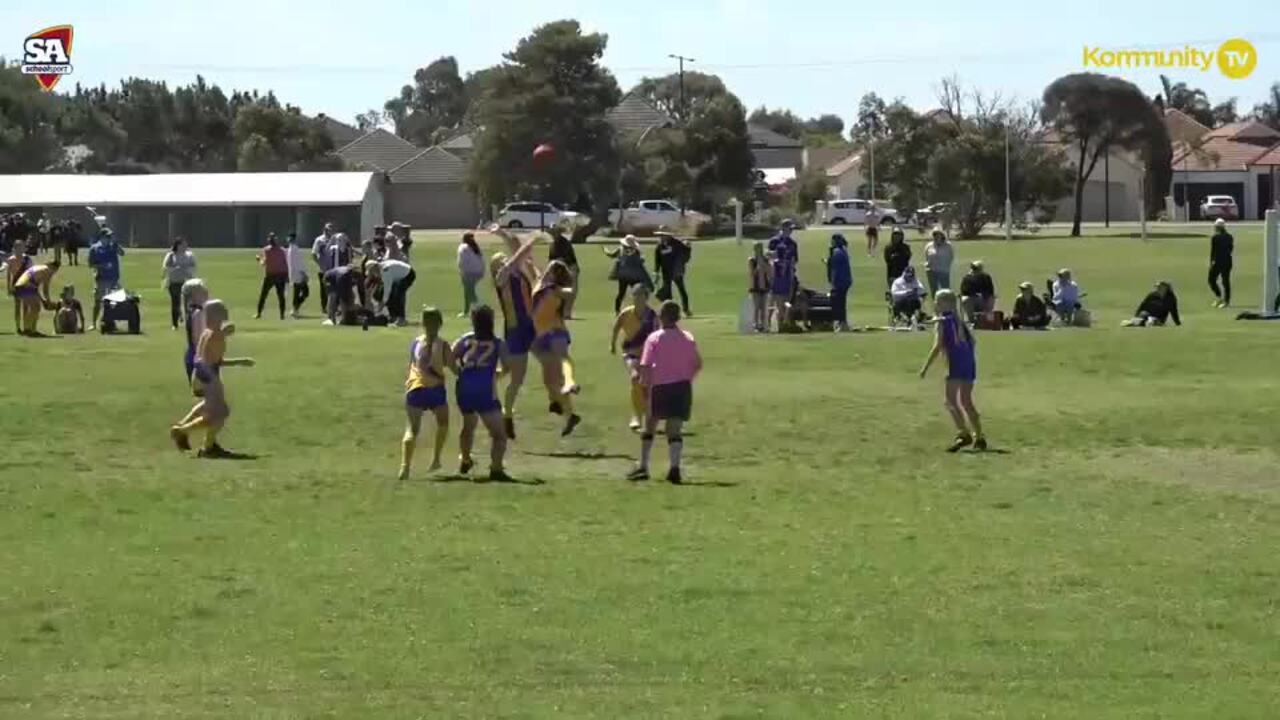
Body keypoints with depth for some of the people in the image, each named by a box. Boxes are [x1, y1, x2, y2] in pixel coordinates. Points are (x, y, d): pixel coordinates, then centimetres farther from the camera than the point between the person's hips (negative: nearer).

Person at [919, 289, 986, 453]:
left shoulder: (942, 321, -3)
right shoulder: (959, 321, 18)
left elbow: (938, 347, -10)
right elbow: (972, 340, 15)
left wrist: (925, 367, -7)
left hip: (956, 365, -8)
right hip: (970, 364, 8)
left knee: (950, 400, -11)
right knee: (966, 402, 16)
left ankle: (963, 433, -25)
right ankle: (979, 437, 17)